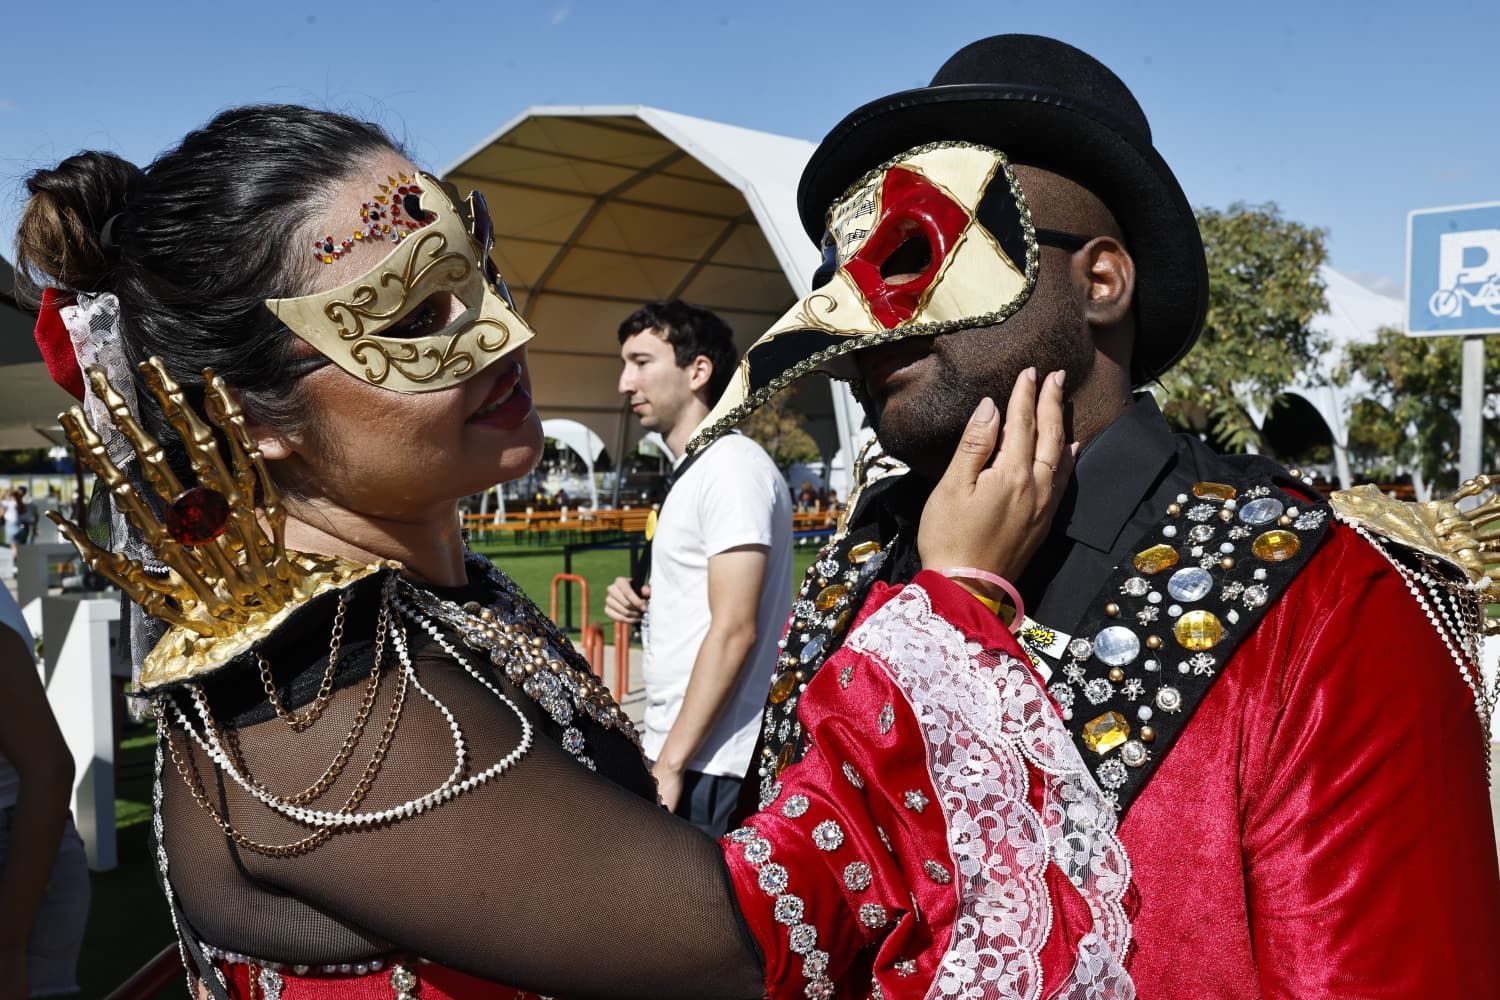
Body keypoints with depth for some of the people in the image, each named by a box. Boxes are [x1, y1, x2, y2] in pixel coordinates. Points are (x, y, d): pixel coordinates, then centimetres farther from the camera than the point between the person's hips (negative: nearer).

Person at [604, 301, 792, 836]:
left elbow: (735, 628, -19)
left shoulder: (732, 467, -13)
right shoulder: (691, 474, 16)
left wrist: (672, 761, -19)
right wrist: (642, 604, 4)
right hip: (677, 753, 9)